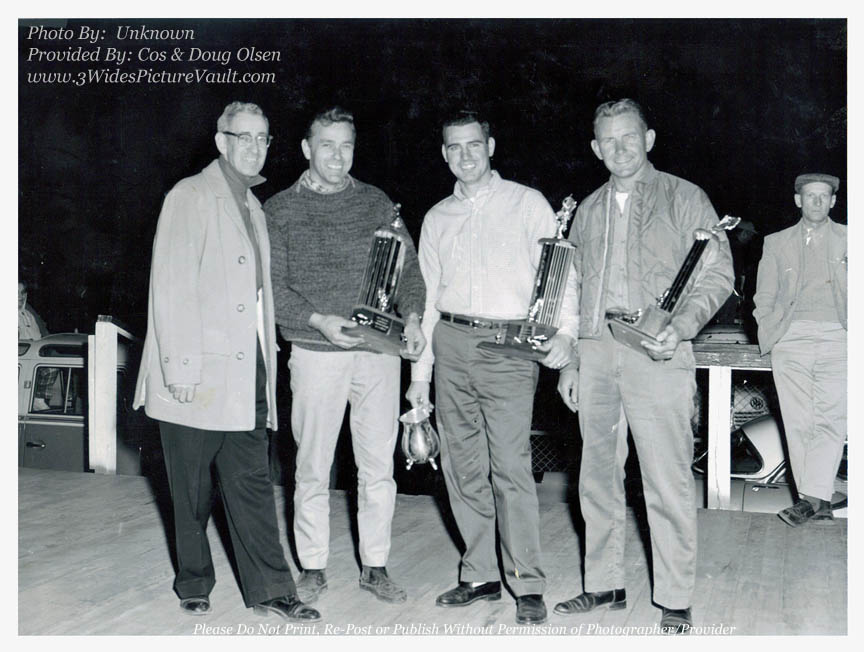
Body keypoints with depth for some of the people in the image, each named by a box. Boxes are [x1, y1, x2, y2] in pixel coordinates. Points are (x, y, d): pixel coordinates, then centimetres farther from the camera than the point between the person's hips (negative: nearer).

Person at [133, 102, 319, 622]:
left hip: (247, 370, 6)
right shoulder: (190, 197, -6)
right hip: (196, 374, -6)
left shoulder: (253, 207, 17)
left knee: (252, 483, 7)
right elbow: (171, 289, -13)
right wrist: (181, 368, -18)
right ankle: (194, 584, 23)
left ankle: (270, 589, 13)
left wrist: (267, 357, 11)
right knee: (193, 491, 7)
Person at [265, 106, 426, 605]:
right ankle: (313, 566, 20)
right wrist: (317, 320, -15)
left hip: (379, 350, 2)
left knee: (379, 465, 7)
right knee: (314, 467, 5)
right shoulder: (280, 210, 4)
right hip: (316, 353, -2)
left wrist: (412, 316, -5)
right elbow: (271, 285, -1)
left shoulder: (377, 203, 11)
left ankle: (376, 565, 20)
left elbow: (408, 266, 12)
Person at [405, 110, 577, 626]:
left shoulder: (527, 204, 5)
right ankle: (481, 576, 18)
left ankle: (528, 586, 0)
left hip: (509, 345, -5)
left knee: (511, 467, -10)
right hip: (452, 344, 5)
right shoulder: (437, 218, 17)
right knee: (463, 467, 6)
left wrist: (565, 332, -16)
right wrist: (420, 370, 15)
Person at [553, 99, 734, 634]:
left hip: (656, 354, -5)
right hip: (595, 353, 5)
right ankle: (604, 585, 23)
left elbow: (718, 273, -1)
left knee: (667, 482, -4)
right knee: (598, 478, 10)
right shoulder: (590, 210, 18)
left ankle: (676, 601, 7)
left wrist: (681, 325, -18)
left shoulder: (684, 198, 4)